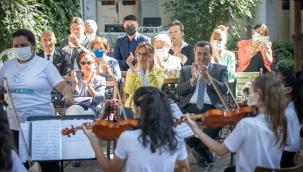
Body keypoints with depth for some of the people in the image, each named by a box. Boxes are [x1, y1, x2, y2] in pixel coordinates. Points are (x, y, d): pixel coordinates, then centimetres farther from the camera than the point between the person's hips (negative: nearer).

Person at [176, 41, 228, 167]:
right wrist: (193, 79, -13)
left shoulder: (221, 69, 13)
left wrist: (207, 77, -15)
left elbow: (224, 90, -3)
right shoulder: (185, 70, 17)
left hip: (211, 108, -1)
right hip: (190, 107, 2)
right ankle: (203, 149, -2)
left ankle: (199, 149, -4)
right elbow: (179, 91, 4)